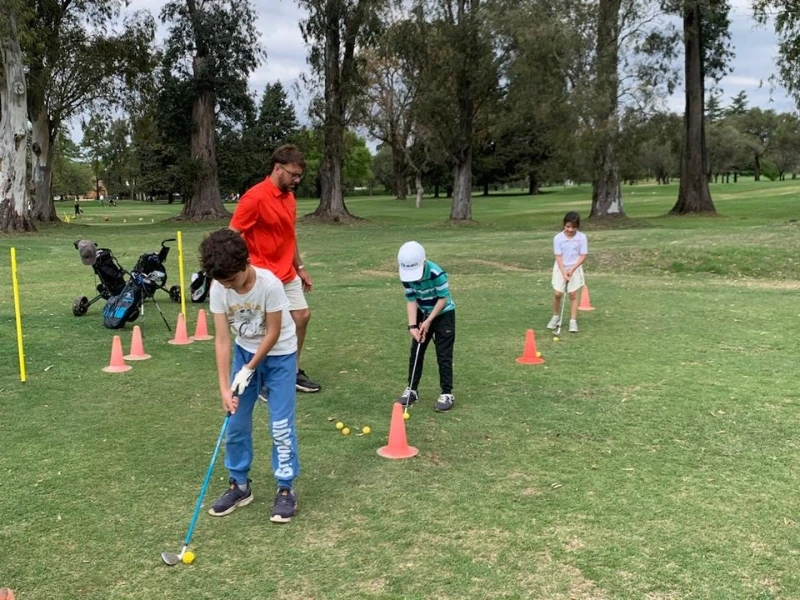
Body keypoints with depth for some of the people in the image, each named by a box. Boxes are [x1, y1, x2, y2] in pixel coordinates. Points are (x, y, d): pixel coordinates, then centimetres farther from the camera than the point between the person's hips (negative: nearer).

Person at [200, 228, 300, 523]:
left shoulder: (270, 284, -31)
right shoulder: (218, 289, -19)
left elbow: (273, 333, -21)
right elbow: (222, 339, -17)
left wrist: (249, 370, -16)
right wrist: (225, 387, -21)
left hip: (279, 354, -4)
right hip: (244, 351, 4)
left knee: (280, 424, -5)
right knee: (236, 421, 6)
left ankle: (286, 489, 10)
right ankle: (239, 484, 22)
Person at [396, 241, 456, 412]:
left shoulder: (437, 273, -31)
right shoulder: (407, 276, -16)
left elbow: (443, 299, -22)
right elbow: (411, 301, -12)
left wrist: (428, 321, -22)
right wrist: (412, 326, -21)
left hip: (443, 314, -5)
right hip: (422, 314, 5)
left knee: (443, 355, -5)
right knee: (416, 352, 9)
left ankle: (447, 394, 5)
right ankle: (412, 389, 21)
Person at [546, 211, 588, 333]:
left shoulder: (582, 237, -12)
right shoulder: (558, 238, -13)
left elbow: (583, 256, -8)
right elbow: (558, 257, -11)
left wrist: (572, 269, -17)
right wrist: (564, 273, -18)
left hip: (575, 268, 0)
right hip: (561, 268, 0)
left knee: (573, 294, 0)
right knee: (557, 293, -4)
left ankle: (573, 321, 8)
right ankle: (556, 317, 19)